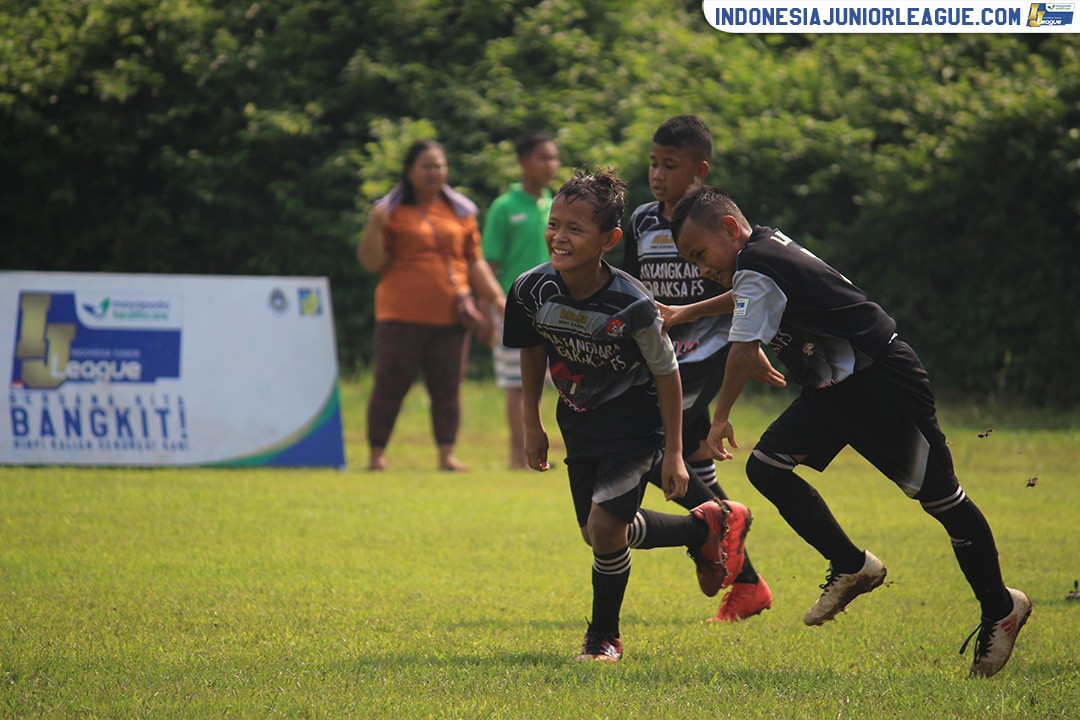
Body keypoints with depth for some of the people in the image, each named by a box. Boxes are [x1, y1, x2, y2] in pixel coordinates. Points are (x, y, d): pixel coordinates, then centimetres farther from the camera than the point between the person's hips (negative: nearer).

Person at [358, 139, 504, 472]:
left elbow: (475, 262, 17)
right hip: (401, 316, -3)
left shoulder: (460, 212, 14)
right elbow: (372, 262, -1)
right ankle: (377, 454, 7)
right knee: (390, 385, 0)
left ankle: (447, 454, 4)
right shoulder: (392, 212, 3)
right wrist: (374, 227, -15)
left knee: (448, 387, 1)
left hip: (449, 316, 3)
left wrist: (497, 297, 9)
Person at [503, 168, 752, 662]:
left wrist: (673, 453, -11)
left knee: (604, 524, -18)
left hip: (635, 422, -6)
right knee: (598, 533, 13)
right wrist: (532, 426, 9)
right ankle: (707, 528, 37)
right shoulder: (532, 290, -17)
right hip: (579, 422, 6)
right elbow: (532, 353, 3)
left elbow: (666, 373, -16)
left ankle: (604, 637, 5)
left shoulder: (630, 306, -30)